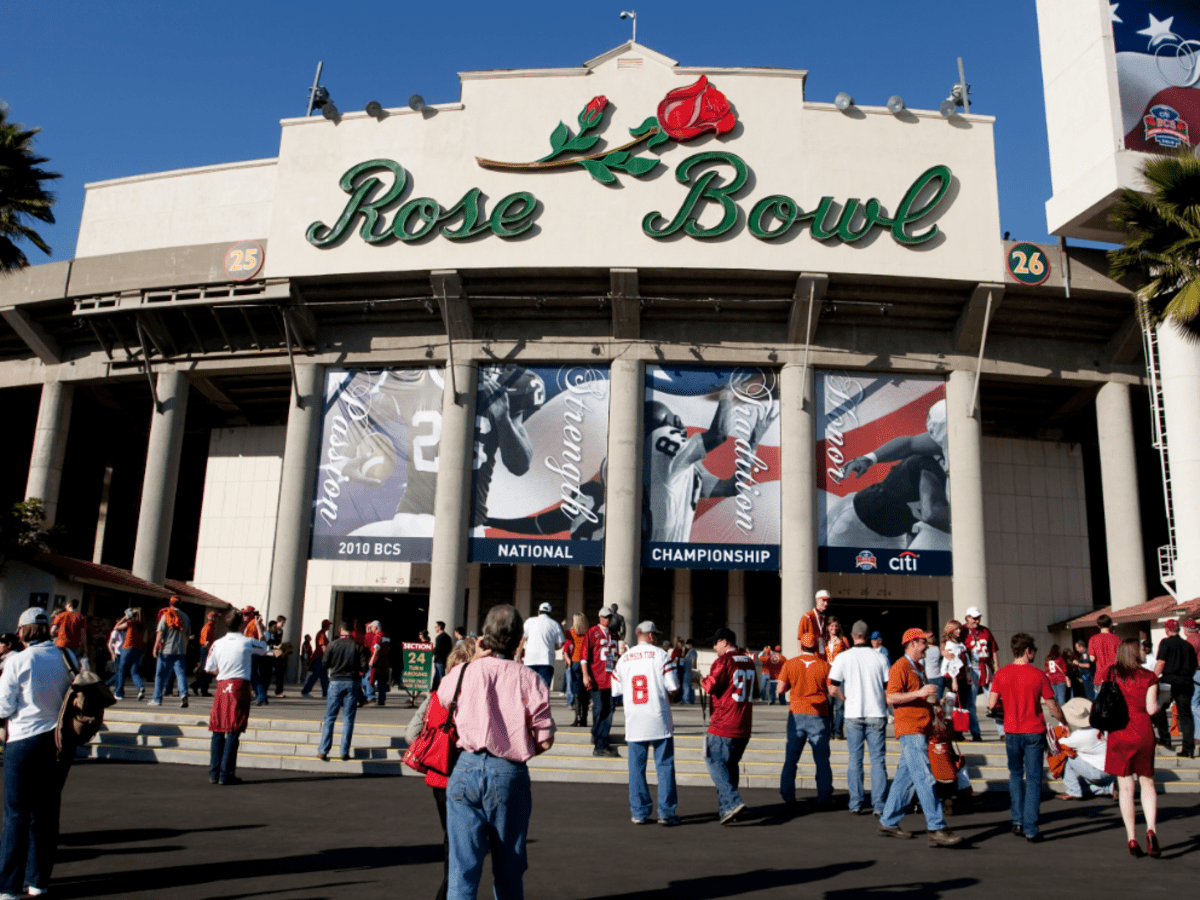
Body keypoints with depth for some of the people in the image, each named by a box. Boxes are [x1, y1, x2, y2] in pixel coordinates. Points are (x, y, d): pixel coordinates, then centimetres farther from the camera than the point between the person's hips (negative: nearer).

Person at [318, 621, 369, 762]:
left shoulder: (332, 645, -4)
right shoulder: (358, 646, -4)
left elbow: (325, 665, -1)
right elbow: (364, 667, -5)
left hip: (336, 682, 0)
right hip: (353, 683, 0)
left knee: (329, 718, 6)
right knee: (348, 719, 5)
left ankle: (323, 750, 3)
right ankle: (344, 752, 5)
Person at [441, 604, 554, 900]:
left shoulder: (467, 671, 1)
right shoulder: (529, 679, -4)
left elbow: (442, 696, 25)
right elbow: (544, 740, -5)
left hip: (468, 769, 1)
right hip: (510, 775, 0)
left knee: (463, 864, 3)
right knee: (509, 868, 15)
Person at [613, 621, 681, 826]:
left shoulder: (623, 658, 6)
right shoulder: (661, 655, -5)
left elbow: (617, 690, 9)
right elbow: (673, 689, -10)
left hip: (634, 722, 3)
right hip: (659, 720, -3)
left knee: (636, 768, 9)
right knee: (665, 766, 5)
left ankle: (639, 813, 11)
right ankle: (666, 812, 4)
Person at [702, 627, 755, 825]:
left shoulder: (723, 661, -10)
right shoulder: (748, 661, 13)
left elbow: (711, 686, -16)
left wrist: (703, 681, 6)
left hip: (723, 724, -8)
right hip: (744, 725, 8)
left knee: (715, 762, -5)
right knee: (730, 764, 16)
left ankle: (732, 802, -19)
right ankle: (727, 807, 17)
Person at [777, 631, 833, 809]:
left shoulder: (790, 664, -1)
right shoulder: (824, 665, -4)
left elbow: (781, 688, 0)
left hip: (797, 714, 1)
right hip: (819, 715, -1)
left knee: (791, 758, 10)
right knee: (822, 759, 7)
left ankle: (787, 796, 11)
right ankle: (824, 798, 7)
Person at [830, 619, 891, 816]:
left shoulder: (843, 657, -3)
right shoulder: (879, 658, -1)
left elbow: (833, 689, -6)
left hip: (853, 715, 0)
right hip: (876, 715, 0)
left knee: (855, 758, 9)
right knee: (878, 759, 5)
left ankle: (856, 803, 12)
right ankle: (879, 805, 4)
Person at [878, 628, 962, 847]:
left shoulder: (918, 668, 21)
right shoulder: (900, 667, -10)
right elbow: (891, 697, -19)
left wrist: (931, 699, 19)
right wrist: (919, 693, -23)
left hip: (920, 730, 10)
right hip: (909, 731, -10)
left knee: (905, 777, 11)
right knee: (925, 779, -13)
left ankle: (888, 823, 18)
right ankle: (936, 829, -14)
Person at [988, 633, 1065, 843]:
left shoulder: (1001, 674, -3)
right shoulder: (1038, 675, -10)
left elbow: (991, 704, -4)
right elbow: (1052, 706, -5)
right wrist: (1064, 722, 14)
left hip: (1011, 731, 3)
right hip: (1034, 732, -2)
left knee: (1015, 774, 21)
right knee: (1033, 780, 3)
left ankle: (1017, 821, 17)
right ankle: (1030, 830, 2)